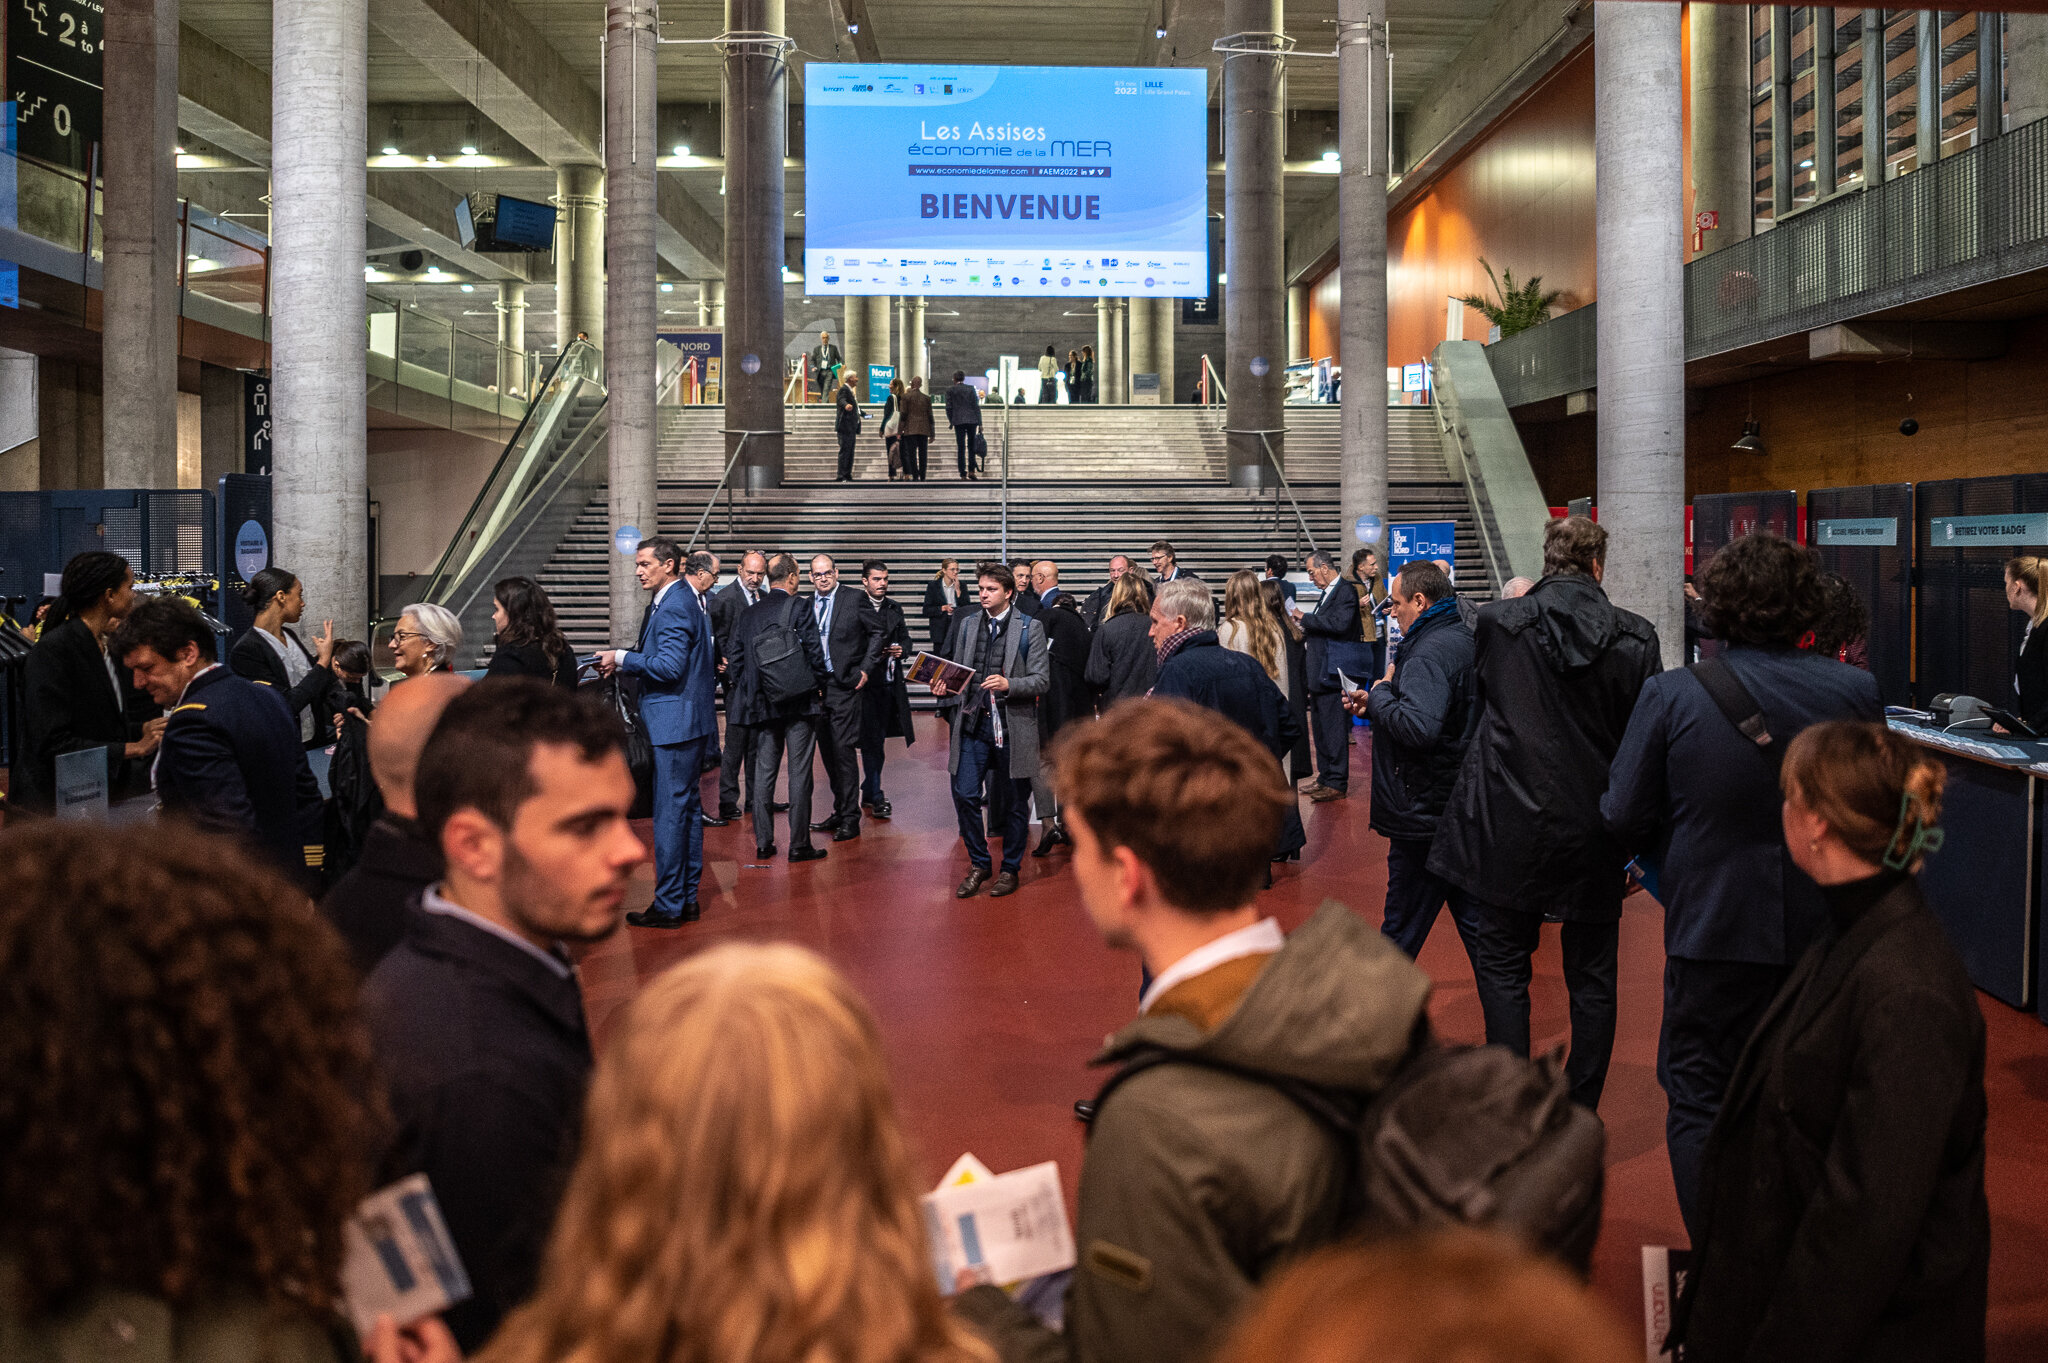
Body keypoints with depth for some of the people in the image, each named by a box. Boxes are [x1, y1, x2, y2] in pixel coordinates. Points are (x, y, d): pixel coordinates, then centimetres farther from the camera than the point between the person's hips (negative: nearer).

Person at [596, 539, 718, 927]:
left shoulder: (673, 607, -17)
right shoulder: (683, 599, 16)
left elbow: (669, 666, -24)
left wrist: (622, 658, -14)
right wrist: (623, 660, 8)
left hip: (674, 723, -11)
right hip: (688, 721, 11)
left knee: (669, 812, -5)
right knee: (687, 807, 14)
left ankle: (667, 906, 0)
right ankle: (687, 898, 22)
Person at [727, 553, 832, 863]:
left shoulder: (747, 614, 6)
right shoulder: (799, 608, -8)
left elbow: (735, 662, 7)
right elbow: (815, 655, -11)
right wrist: (818, 687, 4)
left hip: (761, 704, 4)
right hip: (799, 702, -4)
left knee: (763, 772, 10)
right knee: (799, 773, 0)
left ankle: (763, 843, 12)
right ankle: (799, 845, 3)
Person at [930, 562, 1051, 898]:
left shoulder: (1030, 629, -3)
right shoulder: (966, 625, 11)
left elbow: (1042, 680, -7)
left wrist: (1008, 684, -22)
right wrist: (943, 687, -3)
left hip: (1013, 725, -3)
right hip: (973, 722, 3)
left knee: (1015, 801, 7)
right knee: (964, 795, -3)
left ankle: (1010, 869, 22)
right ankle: (979, 864, 15)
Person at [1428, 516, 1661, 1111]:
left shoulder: (1497, 623, -9)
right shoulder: (1636, 637, -7)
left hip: (1513, 825, -1)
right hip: (1596, 833, 1)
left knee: (1503, 965, 11)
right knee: (1592, 979, 13)